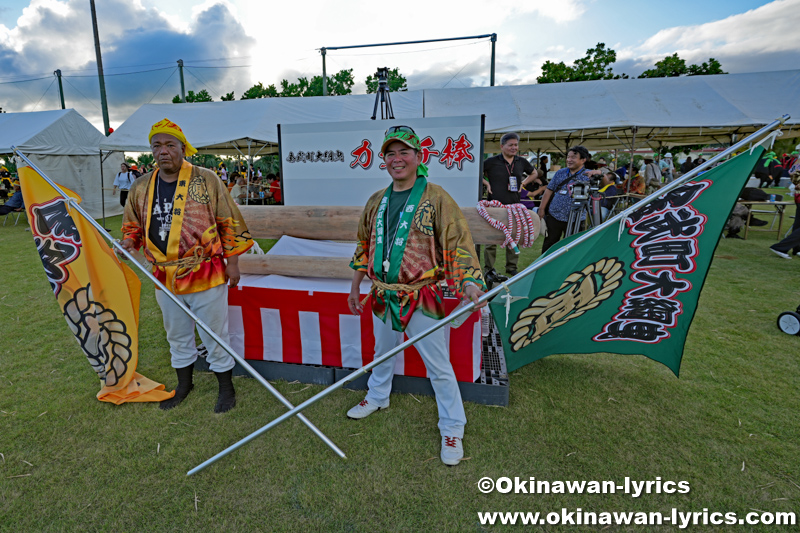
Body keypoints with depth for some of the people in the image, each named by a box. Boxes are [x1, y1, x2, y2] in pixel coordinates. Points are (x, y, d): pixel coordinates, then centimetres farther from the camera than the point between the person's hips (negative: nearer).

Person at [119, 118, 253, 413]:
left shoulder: (206, 180, -7)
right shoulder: (141, 187, 5)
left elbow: (230, 223, -5)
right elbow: (132, 225, 19)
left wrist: (232, 261, -7)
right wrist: (128, 242, -3)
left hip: (206, 276, -5)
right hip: (165, 278, 5)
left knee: (214, 336, 6)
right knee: (177, 336, 20)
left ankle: (226, 388, 25)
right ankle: (184, 384, 41)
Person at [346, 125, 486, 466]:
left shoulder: (436, 199, -10)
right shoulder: (376, 202, 7)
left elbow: (458, 245, -14)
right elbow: (365, 246, 16)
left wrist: (470, 283, -29)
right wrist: (355, 287, 19)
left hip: (421, 299, -5)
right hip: (383, 297, 6)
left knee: (438, 365, 3)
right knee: (383, 352, 25)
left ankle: (452, 430, 22)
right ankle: (377, 397, 51)